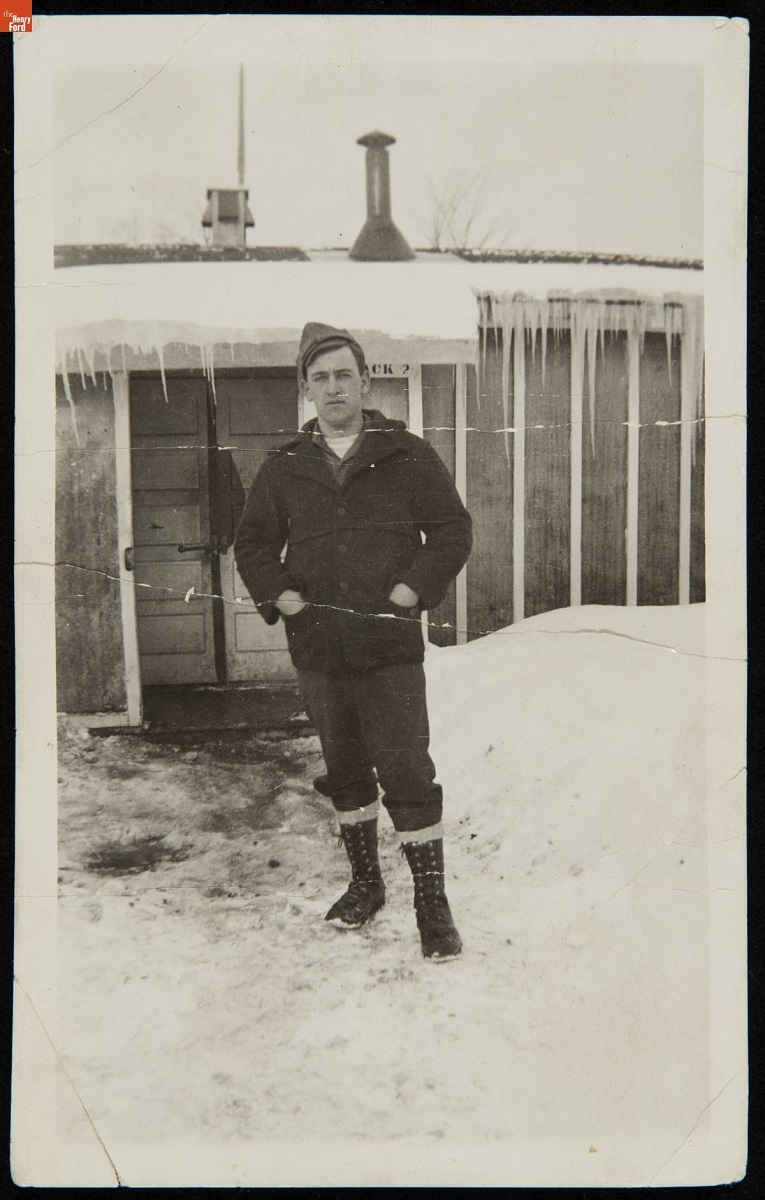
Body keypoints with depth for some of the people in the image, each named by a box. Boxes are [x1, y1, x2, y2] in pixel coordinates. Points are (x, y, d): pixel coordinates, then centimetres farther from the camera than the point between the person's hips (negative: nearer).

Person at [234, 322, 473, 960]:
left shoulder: (408, 455, 1)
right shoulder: (283, 467, 9)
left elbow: (453, 531, 2)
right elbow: (252, 543, 16)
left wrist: (413, 590, -11)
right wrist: (278, 595, -2)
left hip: (390, 645, -4)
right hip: (317, 647, 4)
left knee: (406, 770, -5)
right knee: (344, 768, 15)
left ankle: (432, 901, 7)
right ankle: (365, 881, 32)